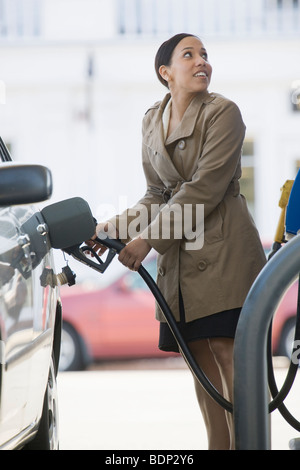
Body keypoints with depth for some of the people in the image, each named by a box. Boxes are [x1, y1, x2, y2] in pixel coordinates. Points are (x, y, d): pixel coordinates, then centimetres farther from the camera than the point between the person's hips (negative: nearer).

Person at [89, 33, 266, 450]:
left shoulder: (223, 112, -6)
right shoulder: (152, 121, 14)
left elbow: (204, 189, -14)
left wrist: (147, 239, -17)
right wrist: (119, 225, 0)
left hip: (223, 251, -6)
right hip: (179, 258, 6)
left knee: (229, 353, -11)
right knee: (201, 359, 5)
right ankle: (218, 445, 10)